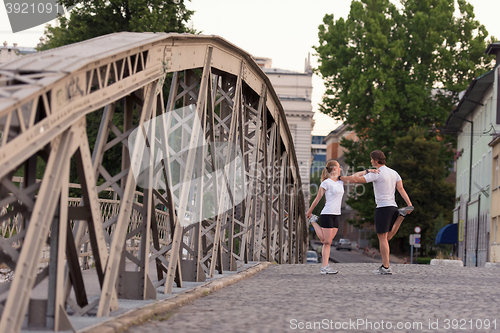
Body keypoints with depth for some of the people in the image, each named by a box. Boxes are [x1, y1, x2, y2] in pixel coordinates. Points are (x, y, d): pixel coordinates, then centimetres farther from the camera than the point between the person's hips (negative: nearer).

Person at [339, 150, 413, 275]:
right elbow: (401, 189, 4)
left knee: (382, 238, -4)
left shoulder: (376, 174, -9)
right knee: (387, 238, 19)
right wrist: (409, 204, -5)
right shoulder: (394, 173, 14)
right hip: (393, 207, 7)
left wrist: (340, 178, -1)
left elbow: (356, 179, -14)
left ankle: (386, 268, -6)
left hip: (383, 207, -7)